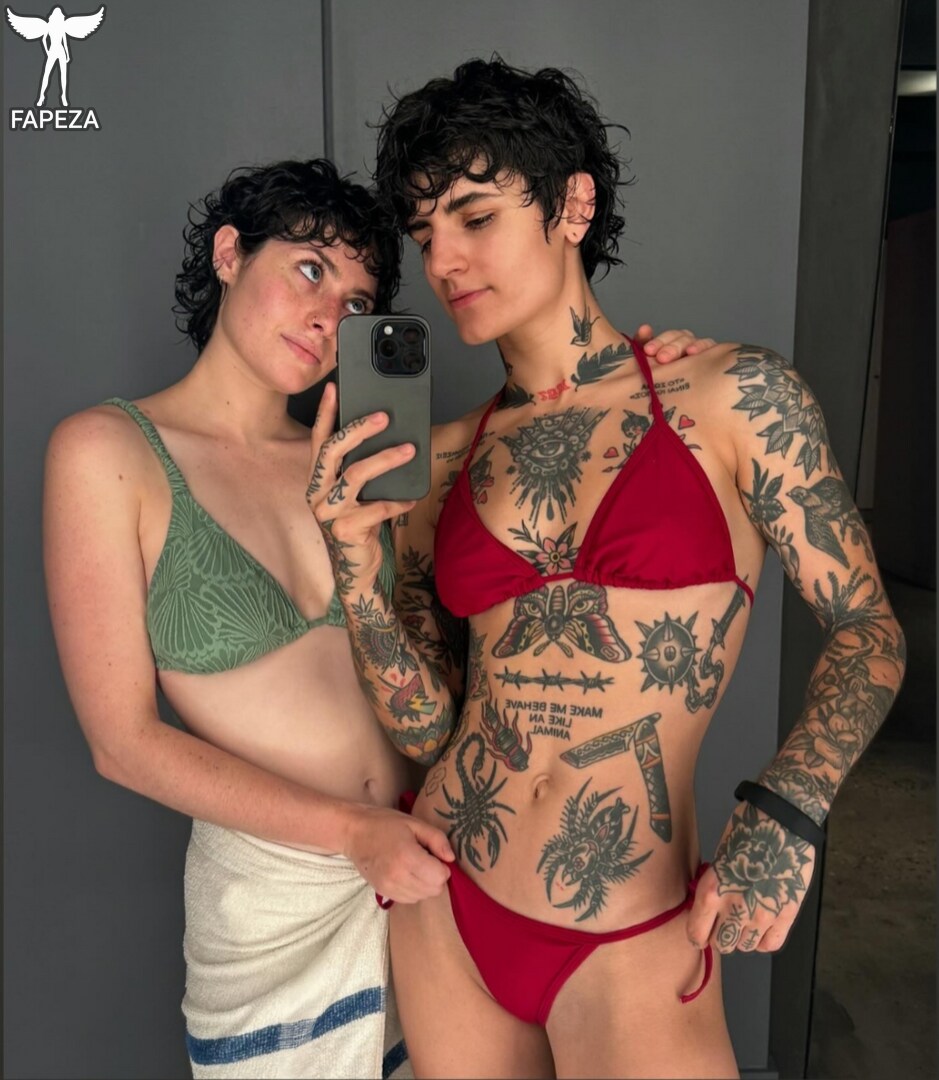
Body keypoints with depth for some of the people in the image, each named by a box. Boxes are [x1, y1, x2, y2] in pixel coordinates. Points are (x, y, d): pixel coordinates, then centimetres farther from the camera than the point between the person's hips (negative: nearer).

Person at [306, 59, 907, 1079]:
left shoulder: (732, 397, -8)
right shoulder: (441, 460, 1)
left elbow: (867, 633, -4)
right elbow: (425, 721, 1)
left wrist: (782, 814, -18)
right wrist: (355, 563, -14)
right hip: (442, 914, 4)